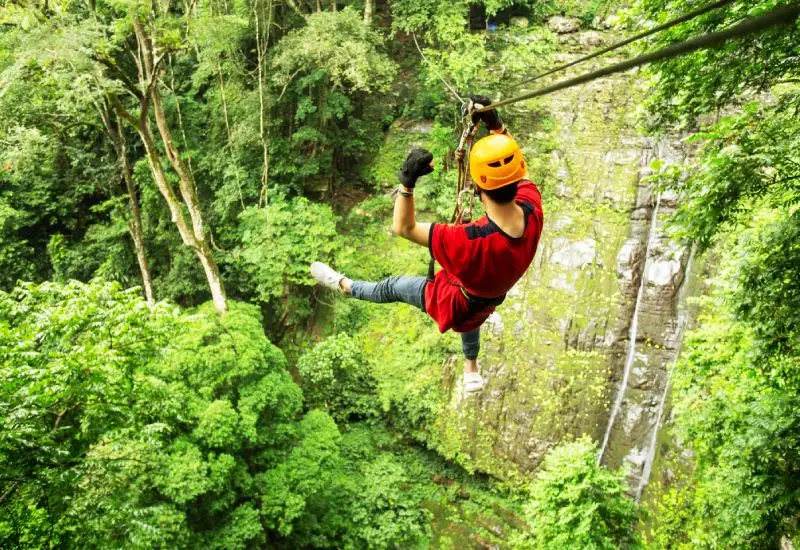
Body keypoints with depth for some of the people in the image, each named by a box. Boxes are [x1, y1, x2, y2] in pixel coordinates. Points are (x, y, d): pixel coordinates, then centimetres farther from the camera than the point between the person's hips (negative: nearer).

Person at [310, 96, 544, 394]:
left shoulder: (468, 241, -49)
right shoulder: (532, 208, -33)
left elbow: (403, 228, -33)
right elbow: (514, 163, -9)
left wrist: (407, 180, -41)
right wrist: (496, 125, -16)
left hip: (456, 303, -6)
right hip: (492, 296, 6)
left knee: (395, 286, 21)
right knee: (470, 317, 42)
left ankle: (344, 286, 52)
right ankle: (471, 370, 72)